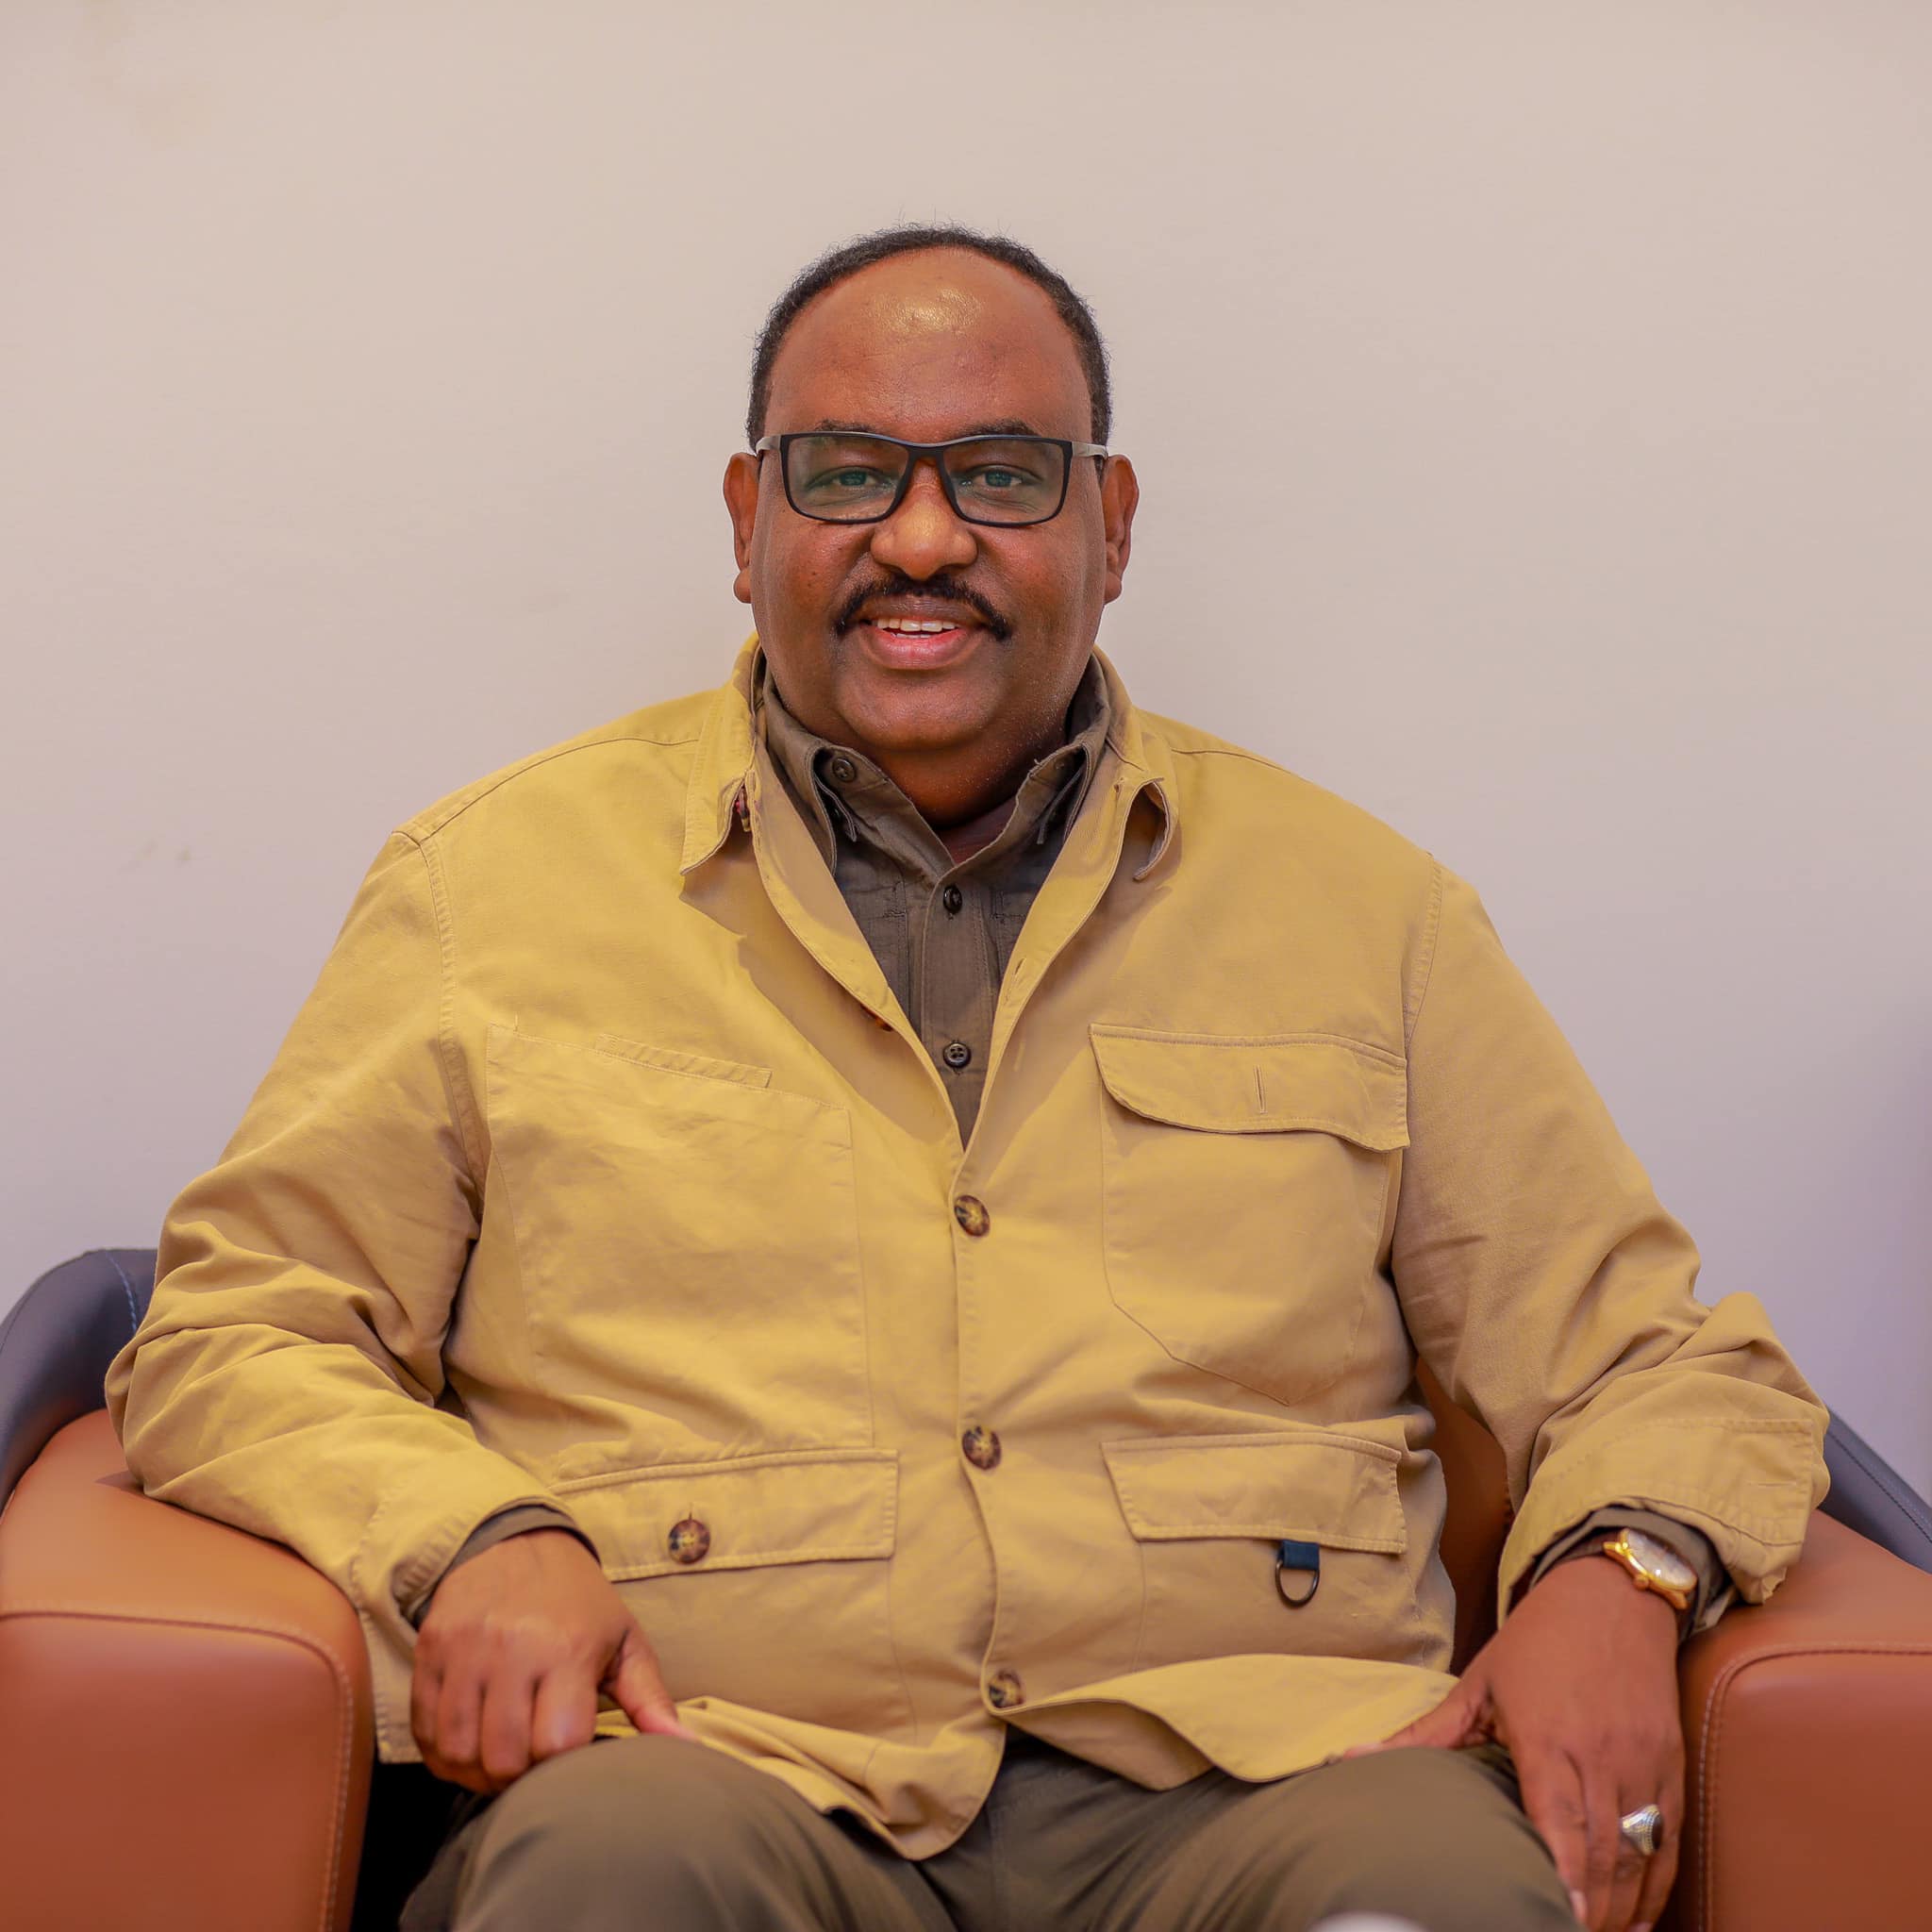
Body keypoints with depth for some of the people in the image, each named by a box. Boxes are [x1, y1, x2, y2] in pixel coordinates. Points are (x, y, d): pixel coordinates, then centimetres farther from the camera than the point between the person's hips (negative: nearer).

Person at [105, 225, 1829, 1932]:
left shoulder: (1358, 903, 16)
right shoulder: (498, 880, 13)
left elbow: (1656, 1361, 17)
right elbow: (239, 1334, 11)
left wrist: (1614, 1576, -6)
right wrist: (474, 1537, -10)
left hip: (1240, 1777, 2)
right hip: (727, 1772, -1)